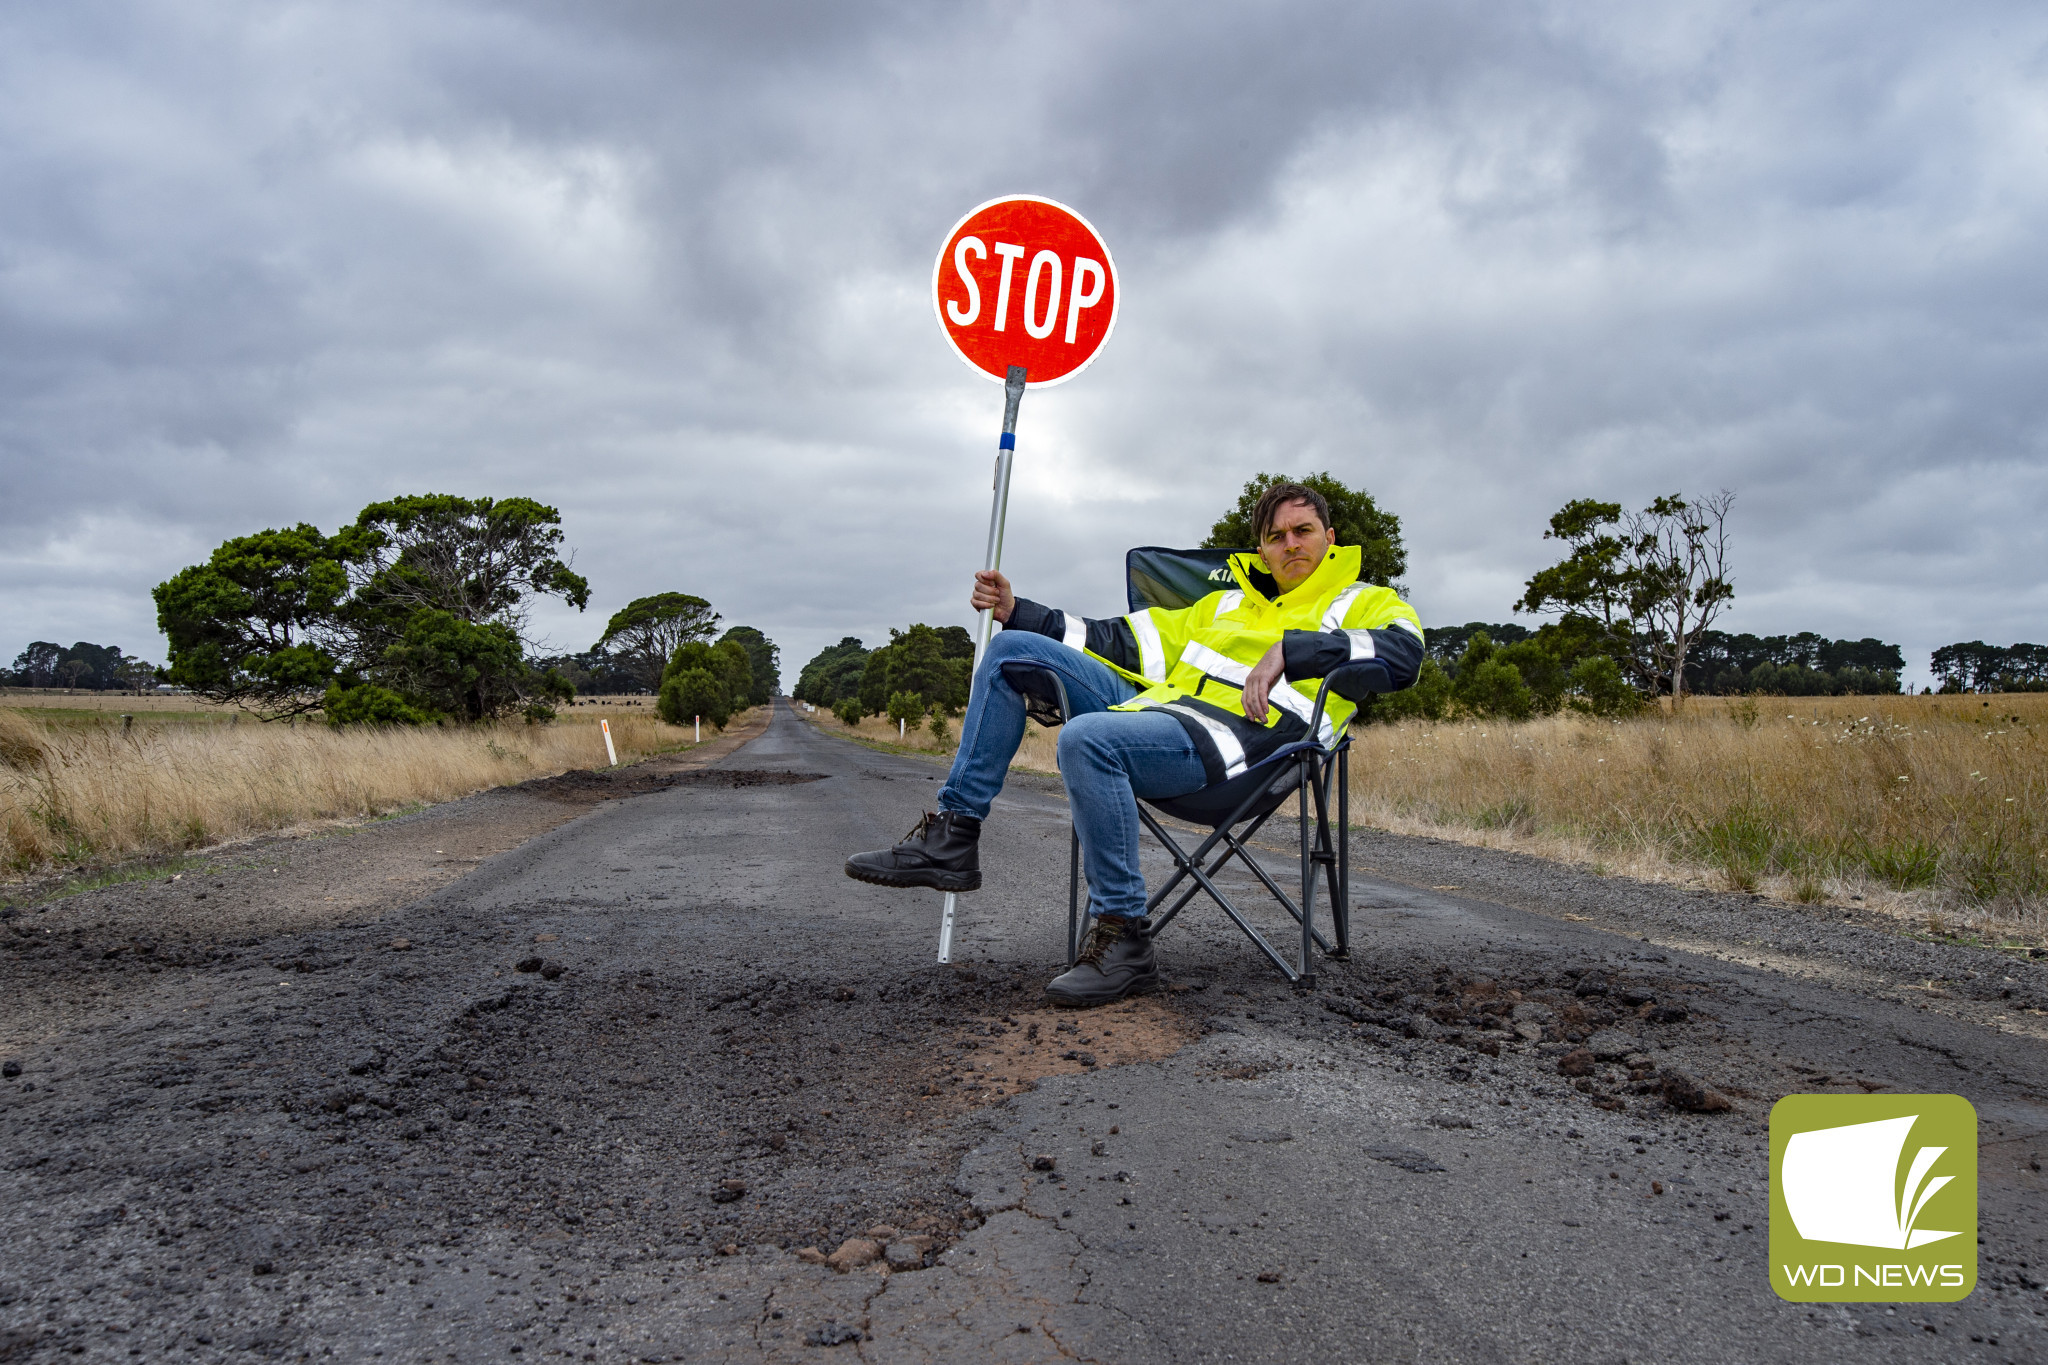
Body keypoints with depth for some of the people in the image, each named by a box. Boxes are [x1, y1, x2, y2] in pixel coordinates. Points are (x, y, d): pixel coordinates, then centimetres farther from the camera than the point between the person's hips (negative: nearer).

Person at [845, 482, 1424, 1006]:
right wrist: (1017, 610, 19)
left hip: (1237, 736, -8)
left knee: (1086, 739, -35)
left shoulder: (1366, 604, 13)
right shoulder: (1225, 603, 30)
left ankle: (1124, 937, -25)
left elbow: (1403, 651, -11)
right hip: (1154, 705, 8)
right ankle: (952, 837, -5)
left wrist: (1290, 649, -20)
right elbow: (1122, 641, 28)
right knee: (1013, 649, 3)